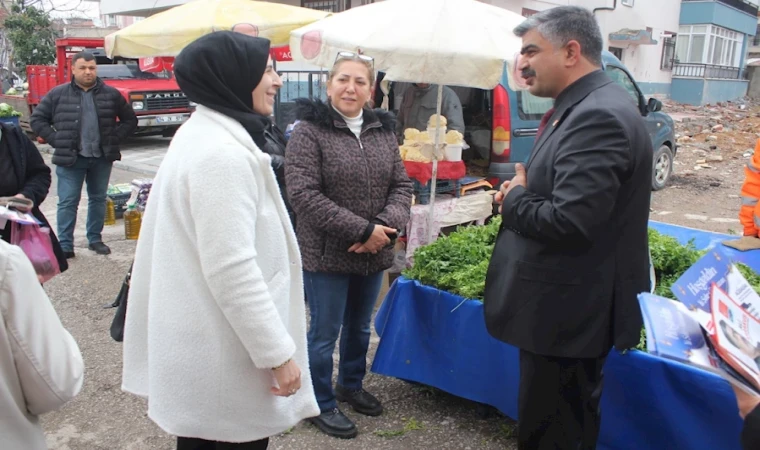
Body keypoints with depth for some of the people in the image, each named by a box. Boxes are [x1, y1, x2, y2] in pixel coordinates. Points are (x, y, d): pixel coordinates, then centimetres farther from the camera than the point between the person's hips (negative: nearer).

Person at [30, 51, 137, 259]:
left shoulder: (111, 94, 4)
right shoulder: (58, 94, 1)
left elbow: (130, 120, 10)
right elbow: (37, 119, 5)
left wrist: (114, 139, -1)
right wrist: (57, 141, -5)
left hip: (102, 158, 2)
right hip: (70, 158, -2)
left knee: (98, 199, 11)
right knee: (67, 202, -1)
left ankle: (95, 239, 23)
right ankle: (65, 245, 6)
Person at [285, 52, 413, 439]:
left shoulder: (383, 131, 6)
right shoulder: (308, 131, -11)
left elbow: (401, 186, 6)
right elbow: (304, 195, -19)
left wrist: (386, 225, -14)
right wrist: (362, 230, -21)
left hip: (373, 254, 6)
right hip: (326, 255, -5)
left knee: (360, 327, 21)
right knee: (324, 332, 8)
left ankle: (351, 385, 44)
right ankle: (322, 404, 28)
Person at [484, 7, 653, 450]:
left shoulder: (598, 117, -23)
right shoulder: (584, 107, 11)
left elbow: (568, 222, -31)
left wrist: (513, 200, -12)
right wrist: (522, 189, 0)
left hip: (568, 310, -11)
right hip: (565, 305, 11)